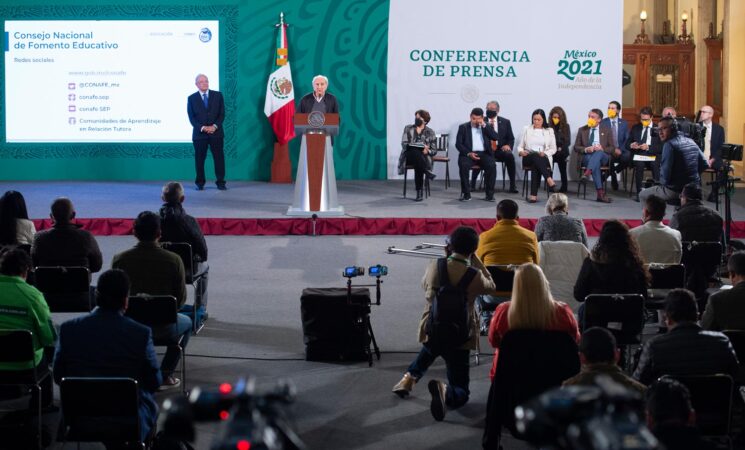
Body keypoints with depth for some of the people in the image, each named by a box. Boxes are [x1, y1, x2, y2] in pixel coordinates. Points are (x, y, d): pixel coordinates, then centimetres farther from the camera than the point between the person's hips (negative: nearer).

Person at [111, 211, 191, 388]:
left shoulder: (119, 259, -11)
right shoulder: (174, 260, -14)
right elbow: (180, 300, -4)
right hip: (163, 327, -2)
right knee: (186, 322, 32)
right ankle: (165, 375, 23)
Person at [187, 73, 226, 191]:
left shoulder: (218, 95, 7)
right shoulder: (192, 98, 5)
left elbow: (222, 113, 2)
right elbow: (191, 117, -1)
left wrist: (215, 126, -12)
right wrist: (202, 128, -15)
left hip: (216, 132, 0)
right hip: (199, 133, 0)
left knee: (219, 158, -1)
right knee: (199, 159, 2)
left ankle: (220, 182, 5)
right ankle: (200, 183, 9)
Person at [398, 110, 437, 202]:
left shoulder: (430, 132, 9)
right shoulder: (408, 128, 12)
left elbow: (434, 151, 7)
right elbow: (404, 144, 1)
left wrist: (427, 151, -17)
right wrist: (416, 147, -18)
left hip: (423, 157, 0)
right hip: (409, 156, 0)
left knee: (418, 164, -38)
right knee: (415, 152, -37)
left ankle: (420, 192, -37)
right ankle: (427, 172, -38)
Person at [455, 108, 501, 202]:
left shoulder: (487, 126, 14)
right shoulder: (463, 127, 9)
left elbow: (496, 138, -2)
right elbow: (458, 144, 2)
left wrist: (484, 125, -6)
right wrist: (469, 153, -14)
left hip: (484, 154, 1)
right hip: (469, 153, -1)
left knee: (492, 165, -30)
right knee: (464, 165, -33)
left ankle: (489, 194, -19)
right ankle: (466, 194, -21)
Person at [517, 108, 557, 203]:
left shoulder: (549, 130, 14)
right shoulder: (527, 129, 15)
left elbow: (553, 149, 11)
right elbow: (520, 146, 14)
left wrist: (545, 153, -10)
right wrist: (521, 151, -10)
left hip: (544, 158, 0)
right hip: (528, 158, 0)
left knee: (536, 166, -37)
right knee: (536, 156, -38)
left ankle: (534, 195, -45)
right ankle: (549, 180, -49)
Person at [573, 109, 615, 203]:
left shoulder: (606, 130, 11)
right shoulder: (582, 130, 13)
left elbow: (612, 148, 7)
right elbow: (576, 147, 10)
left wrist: (602, 149, -14)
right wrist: (586, 149, -11)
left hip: (603, 157, 0)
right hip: (587, 156, 0)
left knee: (598, 153, -38)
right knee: (596, 163, -37)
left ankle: (586, 174, -58)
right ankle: (601, 193, -45)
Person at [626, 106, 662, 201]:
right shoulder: (635, 128, 17)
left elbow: (661, 147, -2)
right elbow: (627, 144, 16)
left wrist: (648, 147, -18)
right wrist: (631, 145, -8)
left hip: (653, 155, -1)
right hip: (638, 155, 1)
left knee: (656, 164, -35)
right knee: (639, 164, -34)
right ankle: (639, 192, -32)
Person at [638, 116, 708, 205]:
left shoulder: (669, 144, -15)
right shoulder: (691, 142, 8)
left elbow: (665, 172, -19)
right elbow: (704, 164, 12)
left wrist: (663, 183, 2)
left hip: (675, 191, -8)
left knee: (643, 195, 11)